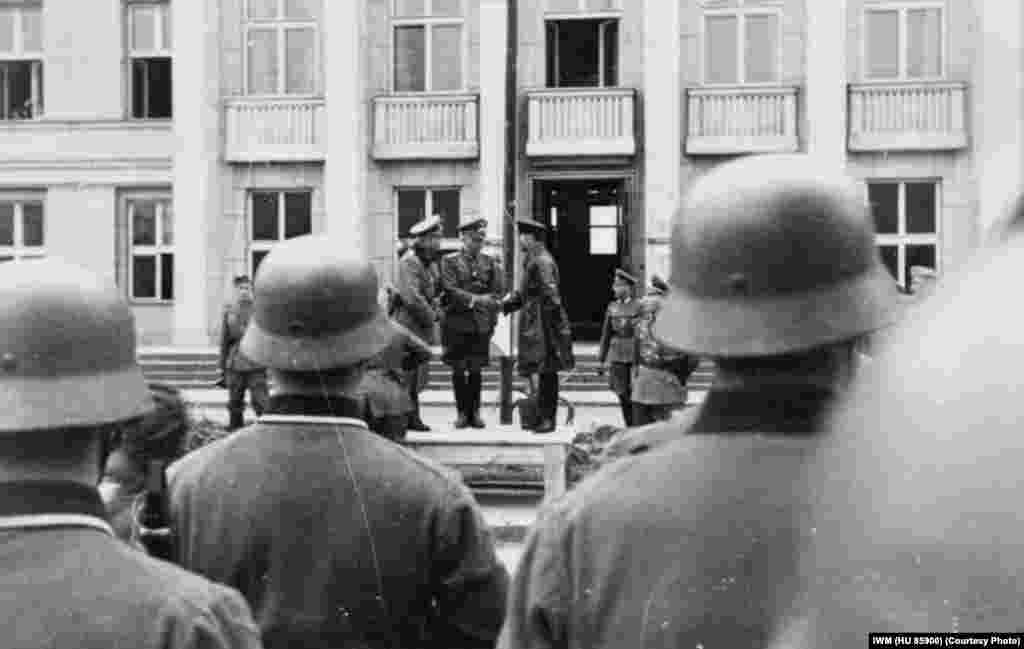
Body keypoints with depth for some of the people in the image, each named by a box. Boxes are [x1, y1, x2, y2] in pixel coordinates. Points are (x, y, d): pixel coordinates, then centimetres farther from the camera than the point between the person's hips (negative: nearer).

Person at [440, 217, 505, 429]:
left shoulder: (490, 262, 11)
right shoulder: (450, 261, 2)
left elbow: (498, 292, 7)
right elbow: (450, 290, -9)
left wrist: (492, 319, -2)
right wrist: (476, 299, -15)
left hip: (481, 324, 2)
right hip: (457, 323, -2)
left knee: (476, 370, 3)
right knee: (458, 370, 2)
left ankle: (474, 412, 12)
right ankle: (462, 413, 10)